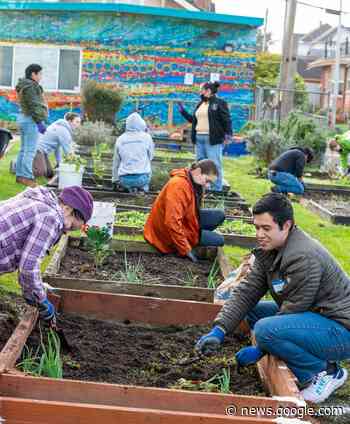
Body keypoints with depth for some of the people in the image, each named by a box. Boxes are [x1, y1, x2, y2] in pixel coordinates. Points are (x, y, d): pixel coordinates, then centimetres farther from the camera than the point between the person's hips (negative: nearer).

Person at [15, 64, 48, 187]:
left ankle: (20, 175, 13)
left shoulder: (24, 85, 17)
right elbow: (34, 105, -20)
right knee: (30, 151, -10)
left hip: (23, 118, 11)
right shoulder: (30, 86, -15)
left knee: (24, 150, 11)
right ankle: (27, 177, -12)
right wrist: (40, 122, -22)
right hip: (31, 120, -11)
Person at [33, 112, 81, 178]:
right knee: (40, 173, -27)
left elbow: (57, 146, 20)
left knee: (49, 174, 5)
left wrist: (59, 163, 19)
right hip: (38, 149, -10)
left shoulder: (60, 126, 16)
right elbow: (68, 151, -12)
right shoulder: (64, 131, -15)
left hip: (42, 151, 10)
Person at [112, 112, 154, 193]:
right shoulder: (146, 137, -2)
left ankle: (130, 188, 6)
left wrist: (115, 180, 25)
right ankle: (144, 187, 10)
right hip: (142, 177, -1)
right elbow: (151, 156, 10)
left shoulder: (120, 139, 5)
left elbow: (116, 162, 14)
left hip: (125, 180, 1)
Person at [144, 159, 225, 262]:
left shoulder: (194, 183, 3)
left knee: (219, 215, 3)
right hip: (170, 232, -10)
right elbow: (172, 222, -33)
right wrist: (186, 250, -30)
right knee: (219, 240, -7)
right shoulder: (178, 185, -28)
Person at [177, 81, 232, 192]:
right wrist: (183, 112, 23)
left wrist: (228, 133, -18)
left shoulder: (219, 103, -3)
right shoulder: (200, 104, 20)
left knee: (214, 164, -7)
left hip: (213, 139, -8)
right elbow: (193, 119, 28)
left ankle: (216, 189, -2)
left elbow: (227, 120, -8)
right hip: (199, 138, 8)